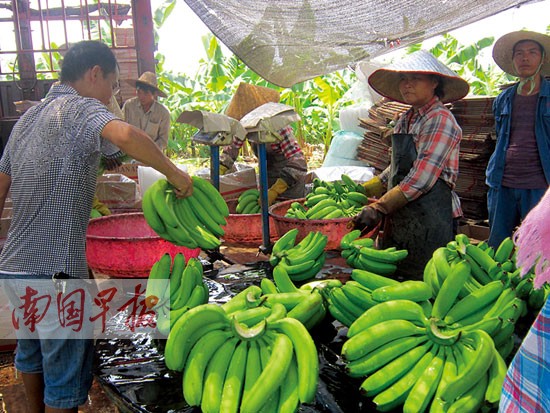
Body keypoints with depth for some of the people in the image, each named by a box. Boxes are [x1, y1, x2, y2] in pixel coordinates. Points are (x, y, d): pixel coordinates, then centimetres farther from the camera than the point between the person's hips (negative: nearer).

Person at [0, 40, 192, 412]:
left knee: (31, 356, 28)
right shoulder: (81, 108, -10)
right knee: (65, 380, 4)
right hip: (54, 271, -9)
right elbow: (125, 135, -33)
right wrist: (174, 173, -20)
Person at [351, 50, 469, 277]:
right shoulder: (404, 120, 13)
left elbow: (421, 180, -19)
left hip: (430, 219, -8)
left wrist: (379, 208, -20)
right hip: (399, 219, 8)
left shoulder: (441, 120, -11)